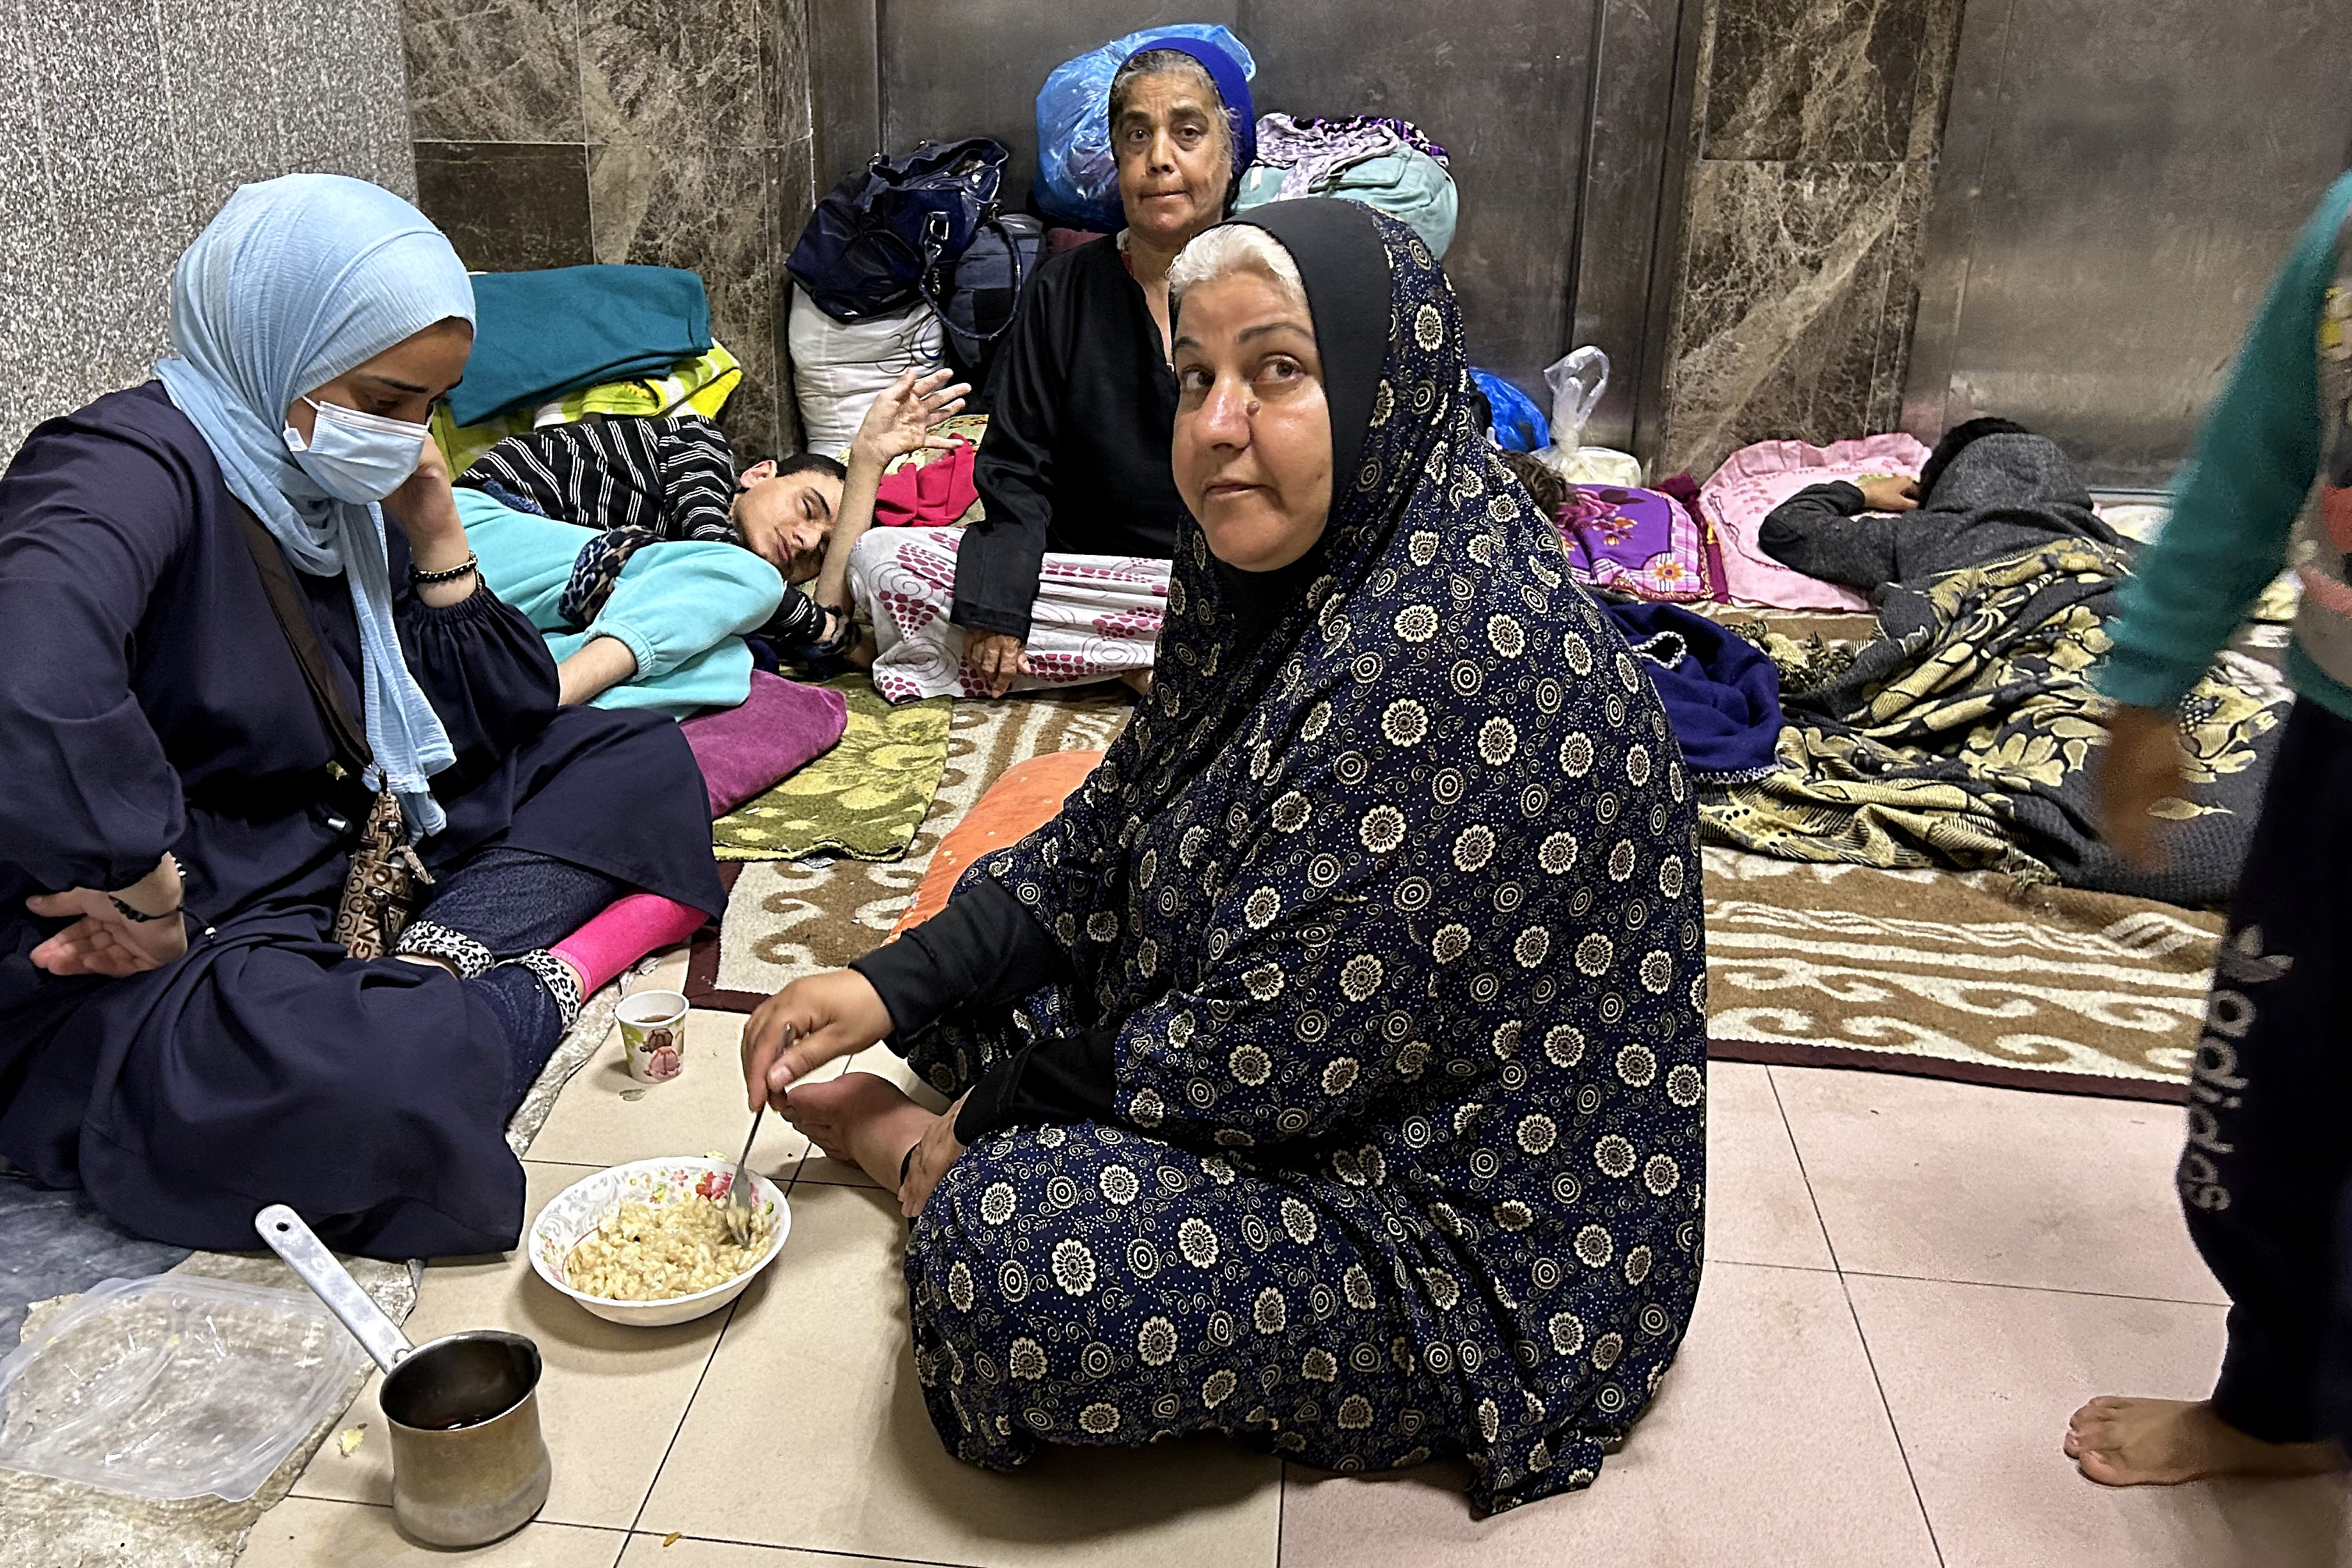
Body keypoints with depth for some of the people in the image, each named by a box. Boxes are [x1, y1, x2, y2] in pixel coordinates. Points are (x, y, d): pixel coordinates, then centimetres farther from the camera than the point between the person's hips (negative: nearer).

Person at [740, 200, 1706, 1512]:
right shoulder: (1298, 577, 0)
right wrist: (890, 987, -3)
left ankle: (929, 1154, 1)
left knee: (1009, 1258, -27)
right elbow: (1116, 834, 8)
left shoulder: (1453, 666, -32)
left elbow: (1266, 1057, -27)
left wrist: (981, 1124, -12)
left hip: (1486, 1240, -9)